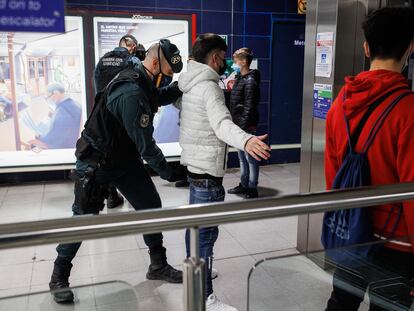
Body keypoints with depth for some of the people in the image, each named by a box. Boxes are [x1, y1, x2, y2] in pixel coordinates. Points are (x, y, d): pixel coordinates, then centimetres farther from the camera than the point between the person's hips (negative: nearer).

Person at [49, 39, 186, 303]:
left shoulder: (143, 82, -2)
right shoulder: (131, 93, -30)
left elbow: (163, 96, 19)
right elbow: (145, 145, -25)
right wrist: (168, 172, -13)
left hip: (126, 159, 9)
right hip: (96, 163, -9)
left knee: (151, 207, 9)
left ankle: (158, 266, 24)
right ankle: (59, 277, 23)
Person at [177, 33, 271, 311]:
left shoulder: (190, 84, 10)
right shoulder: (208, 86, -20)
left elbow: (175, 101, 33)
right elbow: (222, 123, -38)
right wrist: (245, 140, -56)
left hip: (195, 163, 11)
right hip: (207, 169, -11)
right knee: (207, 232, -6)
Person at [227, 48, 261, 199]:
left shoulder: (250, 81, -15)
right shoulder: (240, 78, 13)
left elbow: (249, 108, -19)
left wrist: (243, 128, -20)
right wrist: (236, 126, 14)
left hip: (246, 126, -9)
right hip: (238, 125, 9)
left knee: (250, 158, -1)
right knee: (242, 158, 17)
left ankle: (252, 190, 7)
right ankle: (244, 185, 29)